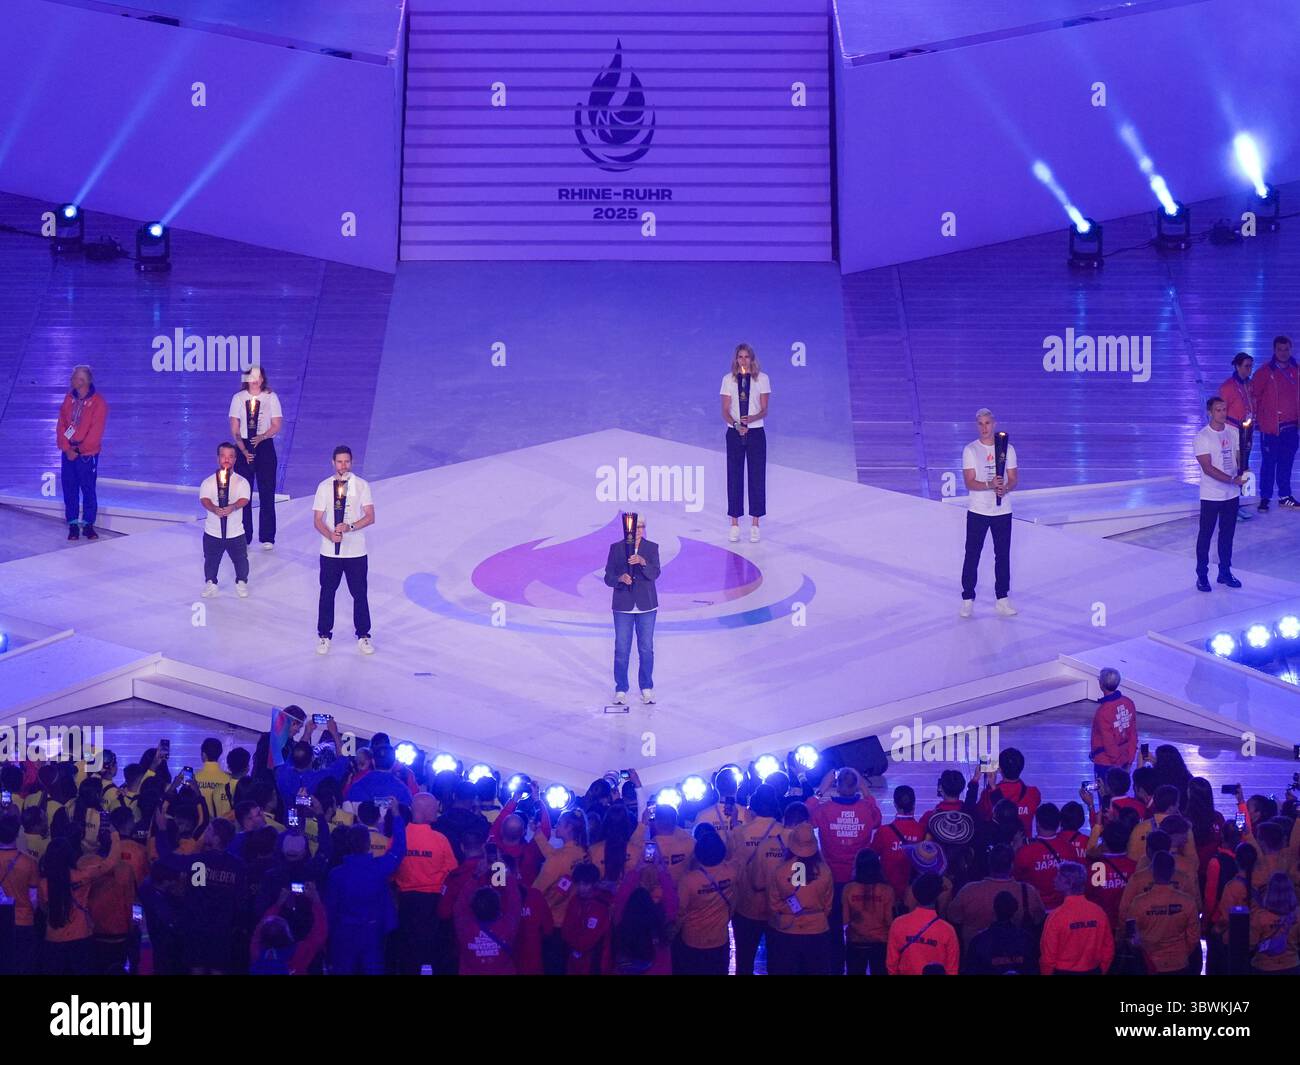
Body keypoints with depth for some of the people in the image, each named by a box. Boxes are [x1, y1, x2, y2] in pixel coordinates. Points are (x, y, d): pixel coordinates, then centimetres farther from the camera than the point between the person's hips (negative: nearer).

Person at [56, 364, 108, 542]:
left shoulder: (98, 402, -9)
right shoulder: (69, 399, 7)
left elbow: (96, 430, -13)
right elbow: (61, 425, 4)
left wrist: (79, 450, -12)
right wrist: (67, 448, -8)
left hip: (87, 454, -5)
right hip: (68, 452, 5)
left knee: (88, 490, -1)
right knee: (69, 489, 6)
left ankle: (88, 525, 8)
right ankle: (73, 525, 13)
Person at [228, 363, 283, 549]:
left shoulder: (271, 397, 2)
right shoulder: (238, 398, 3)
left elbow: (277, 425, -1)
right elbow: (234, 429, 0)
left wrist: (262, 437, -19)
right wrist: (243, 450, -12)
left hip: (265, 446, -1)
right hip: (243, 447, 1)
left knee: (267, 493, -2)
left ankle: (267, 538, 4)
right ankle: (244, 538, 7)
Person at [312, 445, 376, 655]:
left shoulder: (361, 485, -2)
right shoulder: (324, 486, 0)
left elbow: (370, 517, -6)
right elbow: (318, 521, -2)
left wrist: (349, 527, -21)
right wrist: (331, 535, -21)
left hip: (356, 551, 0)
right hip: (330, 551, 1)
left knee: (360, 594, 6)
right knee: (327, 593, 8)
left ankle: (363, 636, 18)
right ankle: (324, 636, 20)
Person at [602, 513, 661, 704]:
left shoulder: (651, 548, -1)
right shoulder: (616, 548, -1)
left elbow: (654, 574, -13)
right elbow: (608, 577, -1)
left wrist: (642, 562, -32)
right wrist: (620, 579, -22)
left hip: (647, 606, 0)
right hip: (623, 606, 0)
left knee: (646, 648, 6)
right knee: (621, 649, 2)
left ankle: (647, 689, 17)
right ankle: (621, 690, 12)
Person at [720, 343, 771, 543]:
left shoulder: (762, 379, 2)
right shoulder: (728, 379, 4)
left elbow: (764, 410, -1)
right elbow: (725, 411, 1)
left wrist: (752, 418, -22)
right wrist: (735, 424, -18)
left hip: (756, 433, 0)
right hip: (734, 433, 0)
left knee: (757, 477, -1)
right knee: (734, 477, 0)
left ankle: (754, 525, 5)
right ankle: (734, 525, 6)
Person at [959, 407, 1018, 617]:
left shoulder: (1007, 449, 4)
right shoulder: (970, 450, -2)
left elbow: (1014, 479, 4)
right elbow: (970, 483, -9)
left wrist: (1005, 488, -19)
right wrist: (990, 485, -27)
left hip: (1003, 511, 2)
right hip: (978, 511, -2)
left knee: (1003, 556, 6)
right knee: (972, 556, 1)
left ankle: (1002, 600, 14)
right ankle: (968, 600, 8)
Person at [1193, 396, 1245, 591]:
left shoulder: (1233, 432, 5)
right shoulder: (1202, 437, -13)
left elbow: (1239, 457, 13)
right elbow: (1207, 468, -18)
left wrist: (1243, 472, -11)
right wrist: (1232, 480, -24)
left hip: (1232, 494, 5)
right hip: (1211, 495, -5)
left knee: (1227, 534, 14)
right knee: (1205, 535, 3)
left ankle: (1225, 572, 25)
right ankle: (1202, 575, 11)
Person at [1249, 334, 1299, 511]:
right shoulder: (1265, 371, -6)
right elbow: (1253, 394, -5)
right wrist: (1255, 416, -9)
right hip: (1270, 426, -4)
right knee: (1268, 463, -1)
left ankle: (1285, 496, 19)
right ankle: (1264, 498, 4)